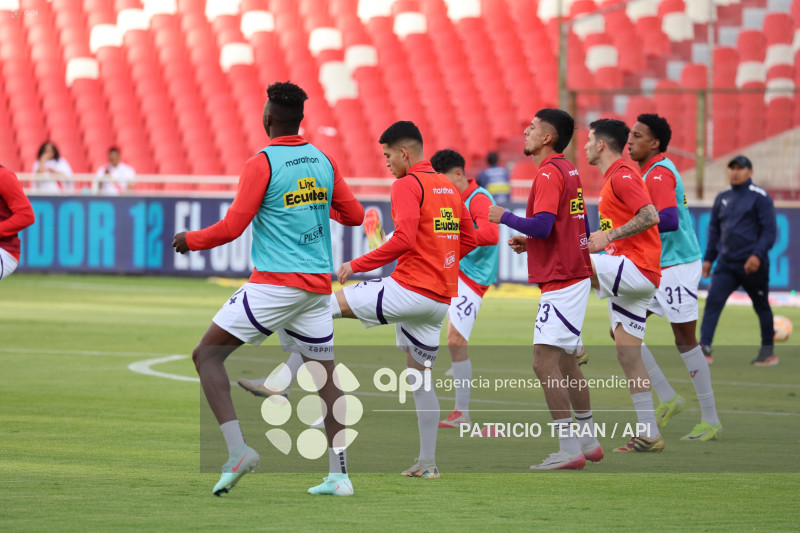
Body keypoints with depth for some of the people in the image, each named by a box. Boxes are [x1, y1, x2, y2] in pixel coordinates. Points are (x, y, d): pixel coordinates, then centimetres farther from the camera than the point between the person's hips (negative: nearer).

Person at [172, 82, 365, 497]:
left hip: (275, 283, -6)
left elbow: (232, 227, -11)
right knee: (324, 373, 14)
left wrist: (189, 240, 5)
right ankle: (339, 475, 8)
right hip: (318, 286, 6)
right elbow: (353, 215, 18)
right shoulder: (323, 162, 9)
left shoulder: (262, 164, -9)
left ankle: (237, 450, -17)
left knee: (207, 354, -1)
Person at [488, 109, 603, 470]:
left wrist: (504, 217, -11)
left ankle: (569, 450, -14)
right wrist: (528, 243, 18)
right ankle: (588, 442, 23)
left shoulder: (549, 173, -15)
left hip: (560, 283, -10)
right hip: (575, 276, 10)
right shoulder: (568, 171, 15)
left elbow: (542, 225, -26)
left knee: (545, 362, -12)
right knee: (566, 362, 17)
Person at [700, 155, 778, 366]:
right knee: (713, 301, -12)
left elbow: (769, 230, -9)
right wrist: (708, 258, 15)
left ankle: (768, 351, 23)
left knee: (762, 307, 8)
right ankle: (704, 347, -18)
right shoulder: (722, 198, 12)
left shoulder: (760, 197, -5)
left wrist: (758, 255, -20)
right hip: (726, 265, 4)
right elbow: (714, 229, 20)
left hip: (752, 264, -4)